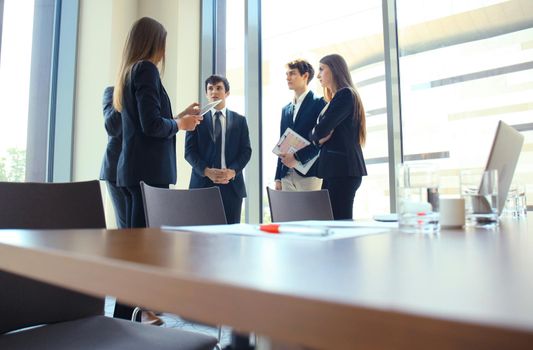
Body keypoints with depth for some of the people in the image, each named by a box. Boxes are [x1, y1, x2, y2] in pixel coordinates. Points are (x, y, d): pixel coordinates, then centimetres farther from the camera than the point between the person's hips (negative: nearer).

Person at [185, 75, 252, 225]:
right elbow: (189, 151, 2)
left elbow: (246, 150, 6)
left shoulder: (240, 120, 13)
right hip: (202, 183, -1)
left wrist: (232, 171, -11)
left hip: (232, 184, 1)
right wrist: (207, 171, -13)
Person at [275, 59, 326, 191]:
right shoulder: (286, 109, 18)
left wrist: (297, 157, -19)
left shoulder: (318, 103, 0)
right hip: (287, 175, 6)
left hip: (309, 172, -5)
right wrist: (278, 177, 13)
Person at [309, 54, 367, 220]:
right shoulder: (336, 98, 23)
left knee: (339, 220, -11)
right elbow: (316, 134, 19)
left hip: (342, 168, -9)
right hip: (335, 168, 9)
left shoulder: (345, 94, -5)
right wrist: (318, 136, -3)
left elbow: (321, 130, -15)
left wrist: (315, 134, 7)